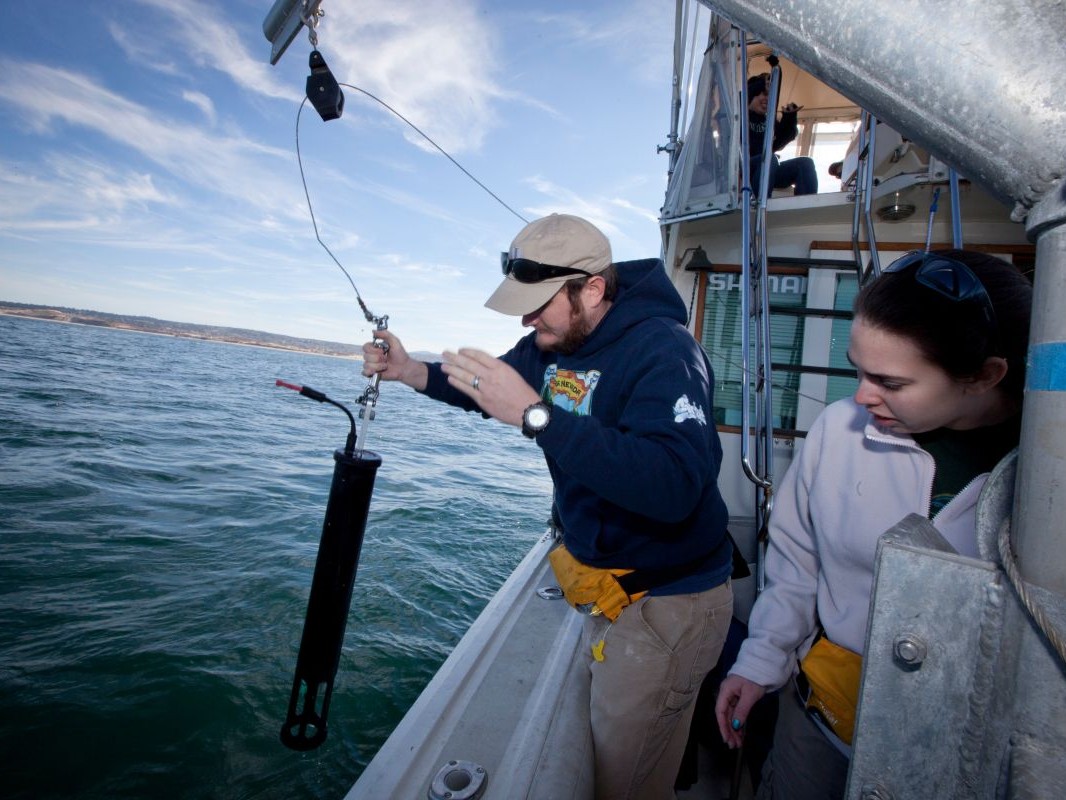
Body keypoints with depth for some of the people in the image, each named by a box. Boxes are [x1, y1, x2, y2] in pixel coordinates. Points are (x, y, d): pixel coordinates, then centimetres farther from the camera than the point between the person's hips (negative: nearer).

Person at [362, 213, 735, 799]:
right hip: (603, 585, 8)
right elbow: (496, 388, 16)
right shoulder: (557, 341, 0)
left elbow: (674, 486, -40)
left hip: (667, 601, -8)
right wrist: (410, 371, 0)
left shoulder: (662, 350, -26)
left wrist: (537, 415, -41)